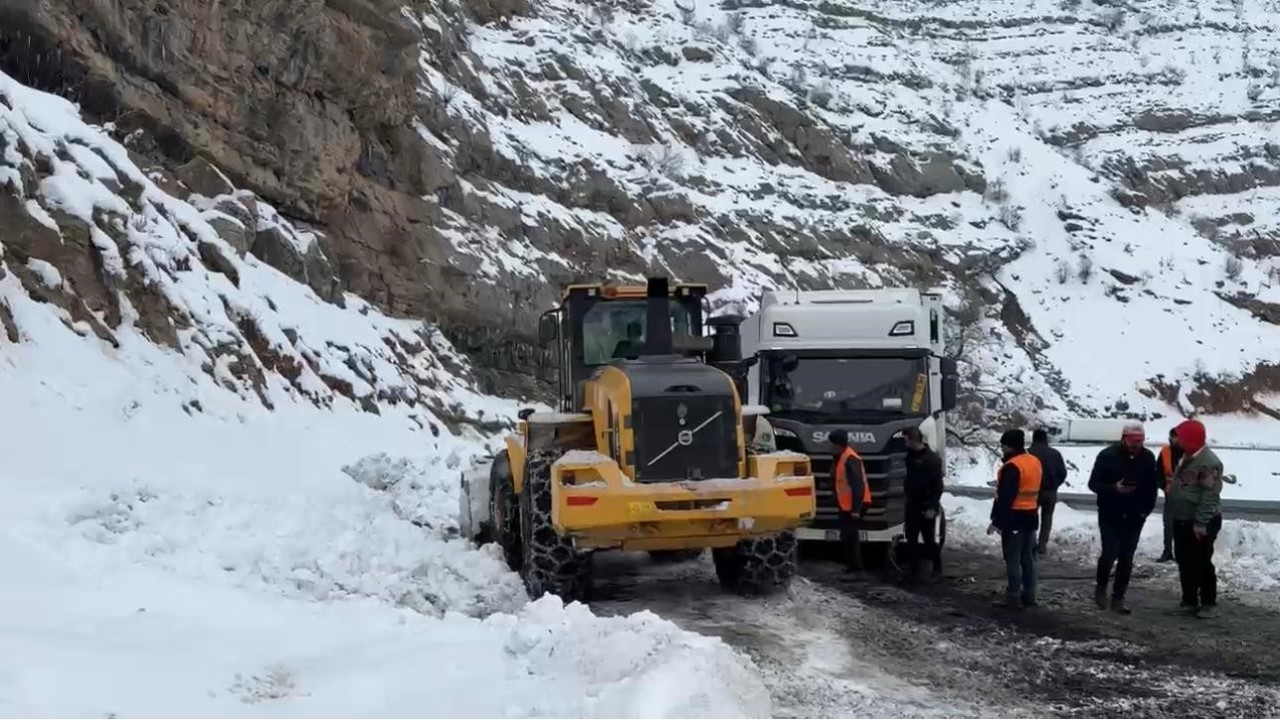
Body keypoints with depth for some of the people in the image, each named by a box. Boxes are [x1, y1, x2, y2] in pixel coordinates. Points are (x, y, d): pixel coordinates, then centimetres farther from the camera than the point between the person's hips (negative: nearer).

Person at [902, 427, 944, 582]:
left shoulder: (932, 458, -16)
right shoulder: (911, 455, 8)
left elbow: (938, 485, -17)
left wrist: (932, 507, -20)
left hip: (926, 507, -7)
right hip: (912, 505, 7)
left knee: (929, 540, 0)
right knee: (911, 539, 8)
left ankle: (937, 569, 13)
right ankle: (914, 569, 15)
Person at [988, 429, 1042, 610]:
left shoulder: (1012, 467, -19)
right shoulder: (1035, 462, 11)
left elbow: (1004, 498, -21)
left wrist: (996, 521, -18)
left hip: (1014, 518, -9)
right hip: (1030, 516, 9)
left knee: (1013, 559, -5)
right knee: (1028, 558, 13)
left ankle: (1014, 599, -4)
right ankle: (1029, 596, 17)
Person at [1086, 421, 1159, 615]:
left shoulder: (1148, 458, -1)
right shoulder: (1107, 455, -11)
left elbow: (1152, 486, 10)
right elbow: (1093, 483, -8)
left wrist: (1147, 509, 2)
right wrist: (1114, 488, -25)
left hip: (1134, 517, 3)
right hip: (1110, 515, -3)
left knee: (1126, 558, 4)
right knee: (1110, 553, -12)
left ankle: (1118, 597, 13)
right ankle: (1101, 586, 14)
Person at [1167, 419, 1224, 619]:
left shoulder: (1208, 462, -19)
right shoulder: (1187, 458, 12)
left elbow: (1210, 495, -23)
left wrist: (1201, 523, -25)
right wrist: (1175, 511, 20)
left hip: (1202, 522, -10)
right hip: (1182, 520, 10)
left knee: (1201, 563, -5)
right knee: (1184, 561, 13)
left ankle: (1209, 604, 3)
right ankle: (1189, 600, 22)